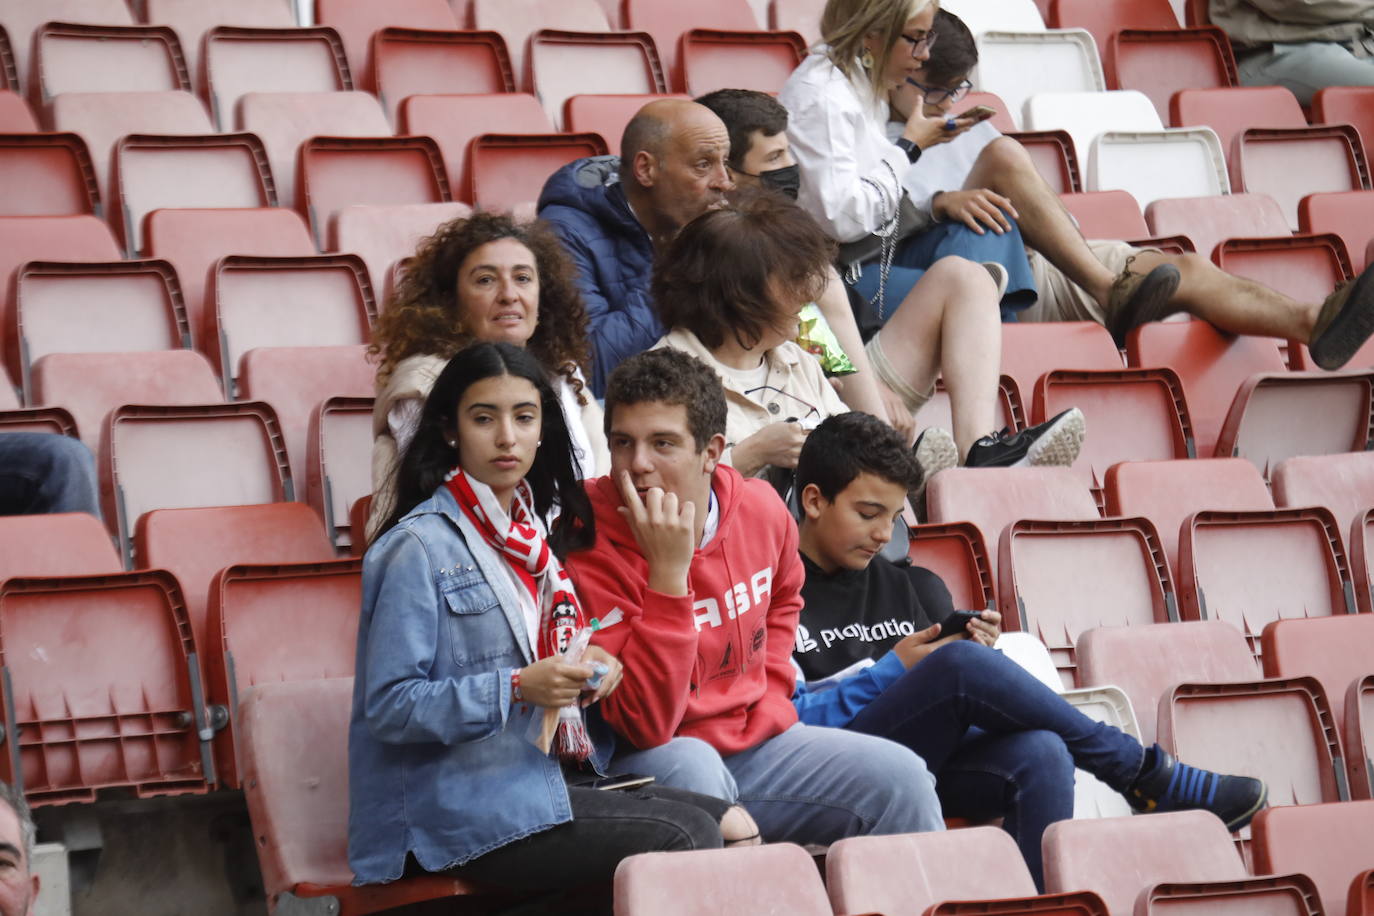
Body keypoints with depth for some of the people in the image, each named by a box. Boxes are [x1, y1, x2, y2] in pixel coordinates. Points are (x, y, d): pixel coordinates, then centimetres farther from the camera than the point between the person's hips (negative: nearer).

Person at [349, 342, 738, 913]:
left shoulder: (532, 533, 15)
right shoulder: (418, 547, -11)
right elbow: (388, 705, -16)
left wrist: (586, 665, 4)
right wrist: (517, 689, -24)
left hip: (543, 777, 8)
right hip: (459, 807, -8)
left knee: (722, 821, -8)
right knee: (678, 841, -20)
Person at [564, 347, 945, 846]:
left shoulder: (761, 510, -1)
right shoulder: (591, 547, -19)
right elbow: (645, 722, -28)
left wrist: (770, 695, 11)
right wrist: (668, 573, -30)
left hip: (757, 741, 6)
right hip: (646, 761, -6)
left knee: (902, 778, -7)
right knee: (692, 769, -37)